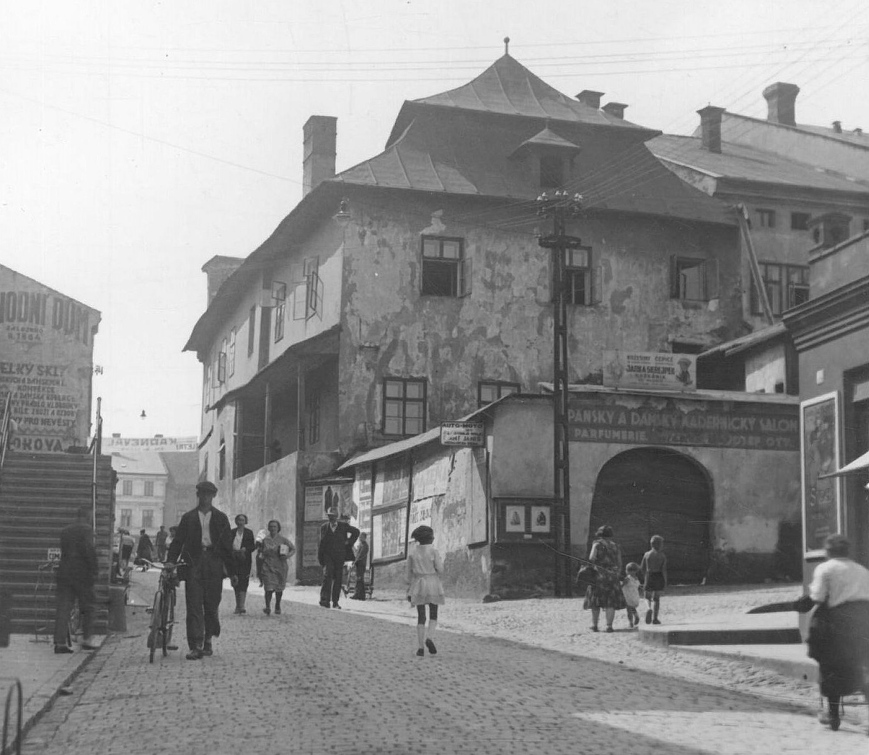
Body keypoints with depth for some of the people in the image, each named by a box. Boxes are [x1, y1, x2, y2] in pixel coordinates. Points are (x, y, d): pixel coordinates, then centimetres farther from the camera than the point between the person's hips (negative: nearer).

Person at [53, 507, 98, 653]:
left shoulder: (64, 531, 13)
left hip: (64, 571, 5)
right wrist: (93, 572, -11)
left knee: (62, 607, 3)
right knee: (87, 607, 8)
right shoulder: (86, 529, -8)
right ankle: (87, 639, 11)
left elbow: (63, 550, 15)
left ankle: (60, 641, -2)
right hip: (81, 573, -5)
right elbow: (90, 551, -16)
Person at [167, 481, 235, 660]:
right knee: (194, 605, -7)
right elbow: (178, 541, 8)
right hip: (193, 563, 0)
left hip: (214, 564, 0)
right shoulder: (188, 517, 11)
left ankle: (208, 640, 22)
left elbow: (226, 545, 10)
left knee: (211, 605, 3)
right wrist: (171, 562, -7)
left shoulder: (220, 518, 11)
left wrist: (232, 571, 8)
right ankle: (196, 646, -9)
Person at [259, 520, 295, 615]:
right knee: (269, 588, -14)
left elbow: (293, 548, 6)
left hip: (280, 567, 0)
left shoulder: (283, 539, 2)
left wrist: (288, 555, -9)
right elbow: (262, 551, 20)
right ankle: (268, 607, -12)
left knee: (279, 588, 9)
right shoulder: (265, 540, 6)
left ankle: (277, 607, 26)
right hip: (268, 567, 0)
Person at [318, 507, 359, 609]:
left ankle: (335, 602, 10)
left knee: (338, 579, 3)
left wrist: (349, 543, 10)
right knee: (327, 576, -18)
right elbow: (321, 544, 9)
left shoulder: (343, 526, 4)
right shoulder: (324, 528, 6)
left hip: (340, 557, 1)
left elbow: (356, 532, 17)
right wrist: (320, 558, 4)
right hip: (328, 555, -1)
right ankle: (325, 600, -23)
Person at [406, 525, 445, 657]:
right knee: (433, 616, 10)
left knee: (421, 617, 6)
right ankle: (429, 638, -17)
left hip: (418, 586, 2)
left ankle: (421, 647, -2)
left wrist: (409, 590, 11)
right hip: (433, 585, -2)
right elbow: (440, 570, -10)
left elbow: (409, 573, 6)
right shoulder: (434, 551, -7)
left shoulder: (412, 552, 3)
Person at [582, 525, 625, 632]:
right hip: (612, 576, 2)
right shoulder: (615, 546, 10)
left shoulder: (598, 543, -2)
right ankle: (609, 625, -6)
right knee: (610, 603, 3)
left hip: (598, 575, -2)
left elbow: (592, 558, -13)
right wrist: (617, 575, 19)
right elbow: (619, 564, 11)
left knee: (596, 601, 10)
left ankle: (594, 625, 11)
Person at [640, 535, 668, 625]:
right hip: (659, 577, 0)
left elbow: (642, 568, 3)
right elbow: (664, 569, -10)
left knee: (647, 597, 12)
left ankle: (649, 608, -19)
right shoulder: (662, 555, -5)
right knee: (656, 598, 9)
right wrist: (665, 582, -5)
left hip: (649, 577, 1)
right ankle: (654, 618, 6)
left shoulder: (647, 554, 0)